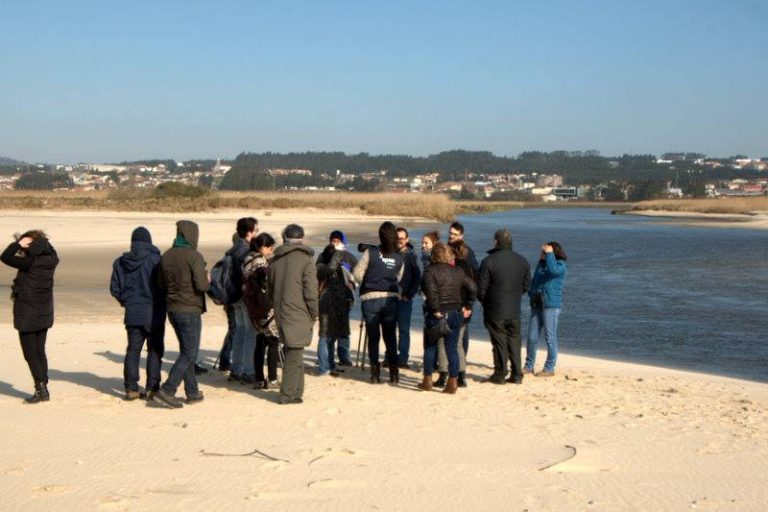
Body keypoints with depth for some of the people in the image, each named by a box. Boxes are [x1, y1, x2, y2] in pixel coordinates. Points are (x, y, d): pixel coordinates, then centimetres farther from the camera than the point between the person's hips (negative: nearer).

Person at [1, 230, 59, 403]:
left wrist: (18, 243, -5)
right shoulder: (51, 261, -2)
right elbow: (48, 249, 21)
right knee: (40, 351, 16)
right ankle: (44, 389, 17)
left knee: (31, 353, 3)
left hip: (27, 315, -6)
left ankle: (40, 388, 0)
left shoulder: (29, 263, -20)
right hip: (45, 314, 7)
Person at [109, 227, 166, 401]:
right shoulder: (156, 259, -11)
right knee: (155, 350, 6)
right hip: (154, 312, -3)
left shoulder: (120, 262, 2)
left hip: (132, 313, 3)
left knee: (133, 349, 9)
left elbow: (114, 289, 4)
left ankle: (131, 388, 7)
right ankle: (152, 388, 4)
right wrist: (162, 302, 6)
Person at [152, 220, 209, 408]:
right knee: (190, 353, -2)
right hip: (190, 310, -8)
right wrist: (208, 280, 0)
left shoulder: (166, 256, 7)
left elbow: (161, 284, 11)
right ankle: (166, 391, -9)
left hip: (172, 308, 8)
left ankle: (192, 391, 21)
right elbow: (201, 285, -20)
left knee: (186, 350, 17)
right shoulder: (194, 256, -15)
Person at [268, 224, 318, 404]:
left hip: (281, 314, 6)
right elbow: (311, 292, -12)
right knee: (294, 355, -2)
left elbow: (269, 290, 19)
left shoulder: (275, 260, 12)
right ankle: (289, 394, -1)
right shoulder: (305, 260, -8)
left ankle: (296, 391, 21)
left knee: (293, 354, 16)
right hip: (299, 316, -6)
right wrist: (313, 314, 0)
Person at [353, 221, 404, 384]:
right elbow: (398, 278, 6)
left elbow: (357, 273, -5)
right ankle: (394, 373, 12)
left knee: (373, 337, 7)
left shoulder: (371, 253, -7)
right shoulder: (399, 258, 0)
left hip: (370, 299, -2)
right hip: (391, 299, 2)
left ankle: (375, 374, 6)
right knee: (390, 337, 12)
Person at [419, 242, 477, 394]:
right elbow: (473, 287, 3)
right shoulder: (458, 271, 6)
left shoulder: (430, 270, -8)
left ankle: (427, 380, 14)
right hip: (455, 314, 4)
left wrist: (436, 310, -15)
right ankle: (453, 383, 5)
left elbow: (430, 291, -21)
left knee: (430, 347, 11)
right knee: (452, 349, 7)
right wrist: (466, 306, 9)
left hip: (437, 315, -4)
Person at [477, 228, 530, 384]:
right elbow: (526, 286, 8)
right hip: (514, 311, 4)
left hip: (495, 311, -4)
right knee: (514, 341, 12)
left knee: (499, 342, 4)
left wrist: (485, 302, 9)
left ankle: (500, 375, 10)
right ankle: (517, 375, 13)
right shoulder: (522, 261, 2)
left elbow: (481, 288, -11)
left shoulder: (488, 261, -13)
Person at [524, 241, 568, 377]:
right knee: (532, 337, 6)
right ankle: (528, 366, 15)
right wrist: (531, 293, 12)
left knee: (550, 338, -3)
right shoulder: (541, 264, 16)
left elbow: (553, 269, -28)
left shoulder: (561, 265, -5)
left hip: (551, 305, -7)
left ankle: (549, 368, 5)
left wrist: (549, 253, -17)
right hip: (536, 304, 7)